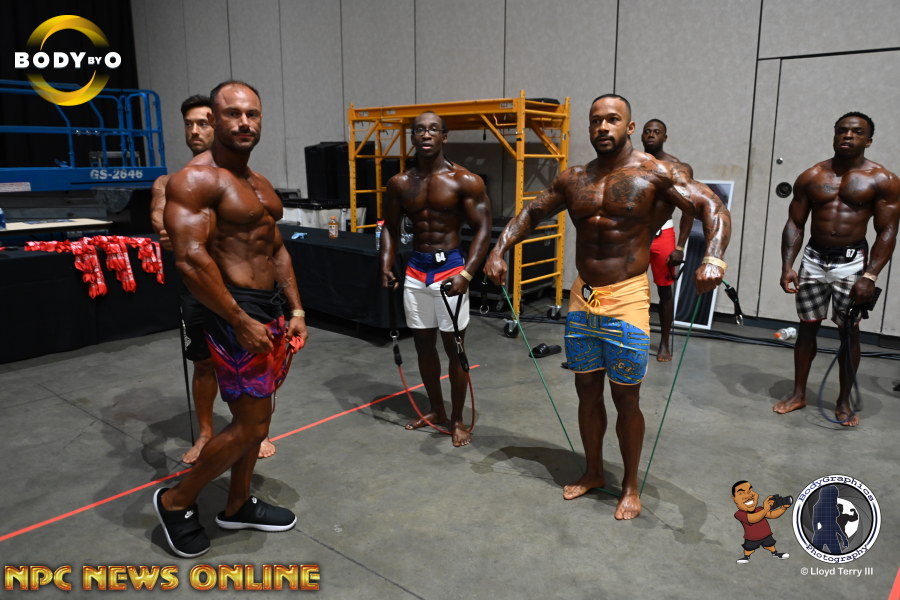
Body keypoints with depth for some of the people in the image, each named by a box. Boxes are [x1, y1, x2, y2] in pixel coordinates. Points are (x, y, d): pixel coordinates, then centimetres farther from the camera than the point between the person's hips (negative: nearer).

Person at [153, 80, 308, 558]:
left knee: (254, 416, 17)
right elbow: (190, 259, -23)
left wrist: (295, 310, 11)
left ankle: (238, 507, 34)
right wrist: (241, 322, -23)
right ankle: (175, 502, 19)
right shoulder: (195, 179, -14)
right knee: (251, 425, -4)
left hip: (271, 308, 9)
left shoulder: (259, 183, 14)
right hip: (235, 312, -9)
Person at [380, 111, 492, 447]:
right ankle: (436, 410, 30)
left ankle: (457, 419, 18)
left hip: (450, 268, -4)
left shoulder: (465, 181, -8)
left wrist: (466, 274, -20)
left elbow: (482, 230, -9)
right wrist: (386, 266, -4)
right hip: (416, 270, 5)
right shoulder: (400, 183, 4)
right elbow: (391, 227, 12)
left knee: (454, 347, 3)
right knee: (423, 344, 13)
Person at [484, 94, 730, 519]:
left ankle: (630, 485, 25)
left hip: (626, 300, -4)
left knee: (625, 399, 5)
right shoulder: (573, 179, 8)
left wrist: (713, 258, -33)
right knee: (587, 390, 14)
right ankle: (593, 472, 34)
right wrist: (499, 250, 2)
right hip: (581, 299, 5)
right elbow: (531, 213, 18)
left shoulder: (656, 174, -6)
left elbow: (713, 209, -14)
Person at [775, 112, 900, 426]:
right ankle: (798, 394, 20)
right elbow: (794, 224, 3)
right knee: (807, 327, 8)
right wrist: (787, 265, -8)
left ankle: (844, 402, 17)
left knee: (849, 332, 4)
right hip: (814, 258, 2)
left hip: (852, 262, -2)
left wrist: (870, 276, -15)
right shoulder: (811, 177, 4)